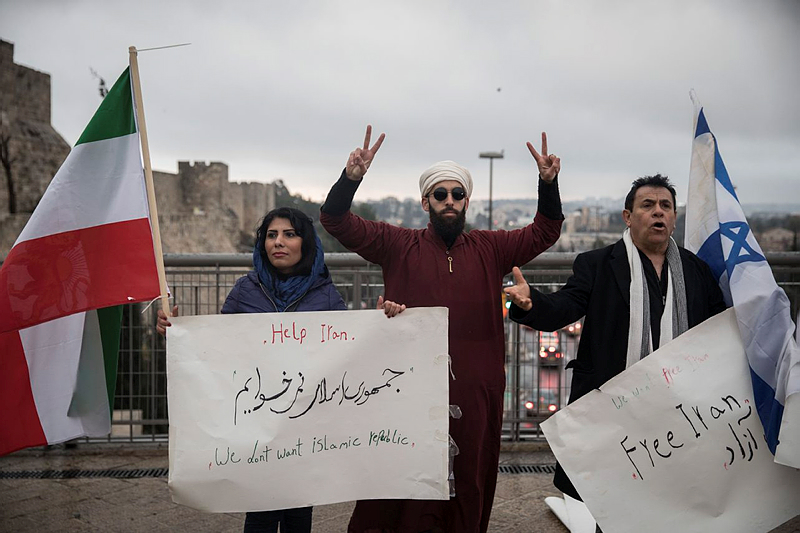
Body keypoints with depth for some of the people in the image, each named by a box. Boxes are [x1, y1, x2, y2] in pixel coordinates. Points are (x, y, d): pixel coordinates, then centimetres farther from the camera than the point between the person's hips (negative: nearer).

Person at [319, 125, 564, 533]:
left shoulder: (489, 249, 11)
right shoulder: (398, 246, 4)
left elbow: (543, 233, 11)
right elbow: (336, 221, -2)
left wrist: (548, 183, -5)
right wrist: (351, 177, -20)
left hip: (475, 393, 2)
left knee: (470, 487, 11)